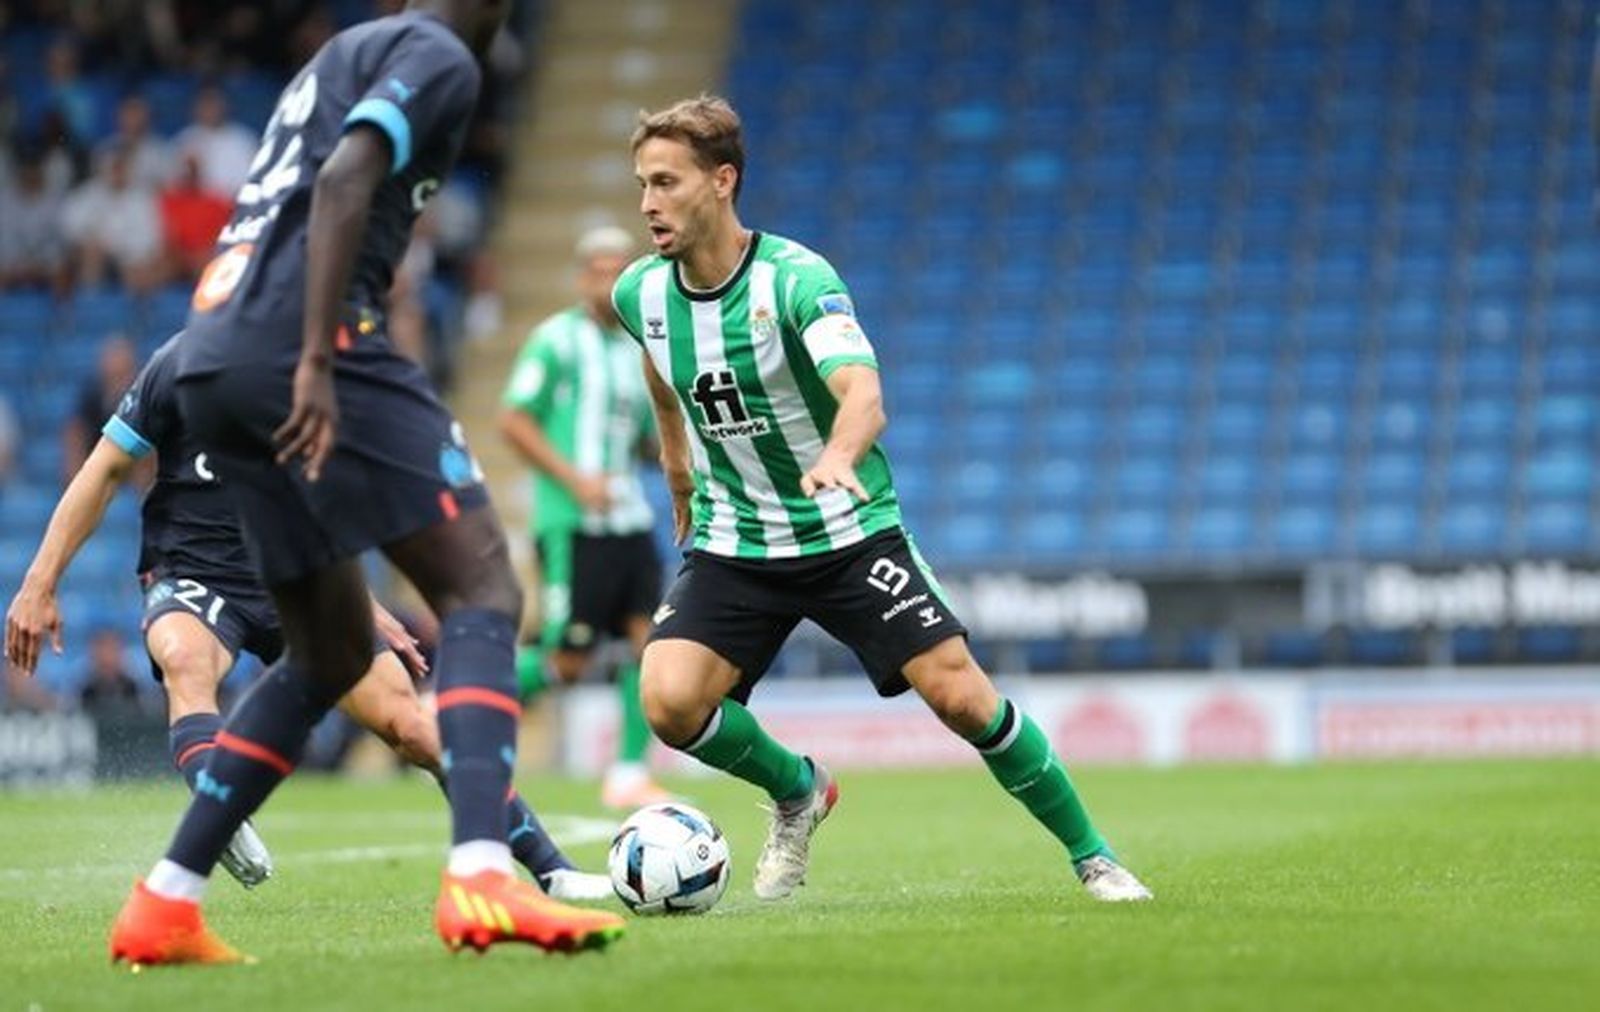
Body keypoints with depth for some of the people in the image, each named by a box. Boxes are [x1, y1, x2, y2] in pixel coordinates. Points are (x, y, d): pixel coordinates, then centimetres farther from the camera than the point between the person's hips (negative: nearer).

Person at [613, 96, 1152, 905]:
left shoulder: (796, 278, -21)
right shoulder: (640, 293, -4)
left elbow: (863, 396, -39)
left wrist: (838, 456, -61)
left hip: (849, 534, -4)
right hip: (732, 546, 4)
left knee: (959, 694, -13)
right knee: (668, 702, -19)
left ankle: (1092, 856, 7)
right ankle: (796, 791, 13)